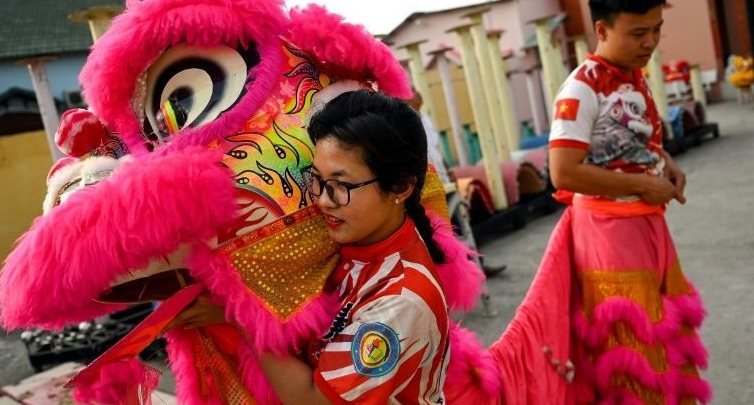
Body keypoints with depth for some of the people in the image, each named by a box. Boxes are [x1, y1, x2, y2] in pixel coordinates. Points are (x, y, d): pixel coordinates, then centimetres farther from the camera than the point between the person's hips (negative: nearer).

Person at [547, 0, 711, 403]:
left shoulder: (635, 77, 8)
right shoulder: (582, 89, -18)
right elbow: (563, 174, -26)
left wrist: (667, 164, 3)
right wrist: (642, 184, -19)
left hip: (649, 222, 9)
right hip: (610, 229, -9)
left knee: (670, 331, 21)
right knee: (632, 346, 3)